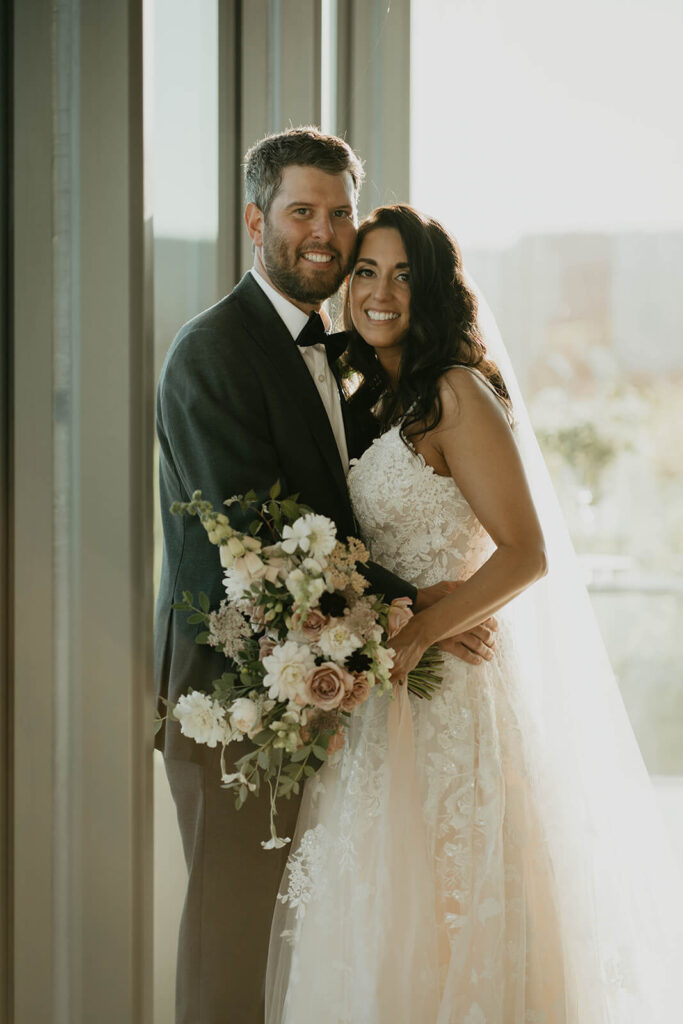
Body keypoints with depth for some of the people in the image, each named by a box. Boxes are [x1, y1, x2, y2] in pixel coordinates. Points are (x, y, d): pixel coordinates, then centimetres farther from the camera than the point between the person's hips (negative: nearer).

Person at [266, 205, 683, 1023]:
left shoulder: (457, 393, -10)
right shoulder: (372, 402, 15)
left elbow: (525, 554, -16)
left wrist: (415, 636, -23)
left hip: (445, 686, -8)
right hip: (382, 695, 8)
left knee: (435, 914, -5)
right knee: (375, 918, 10)